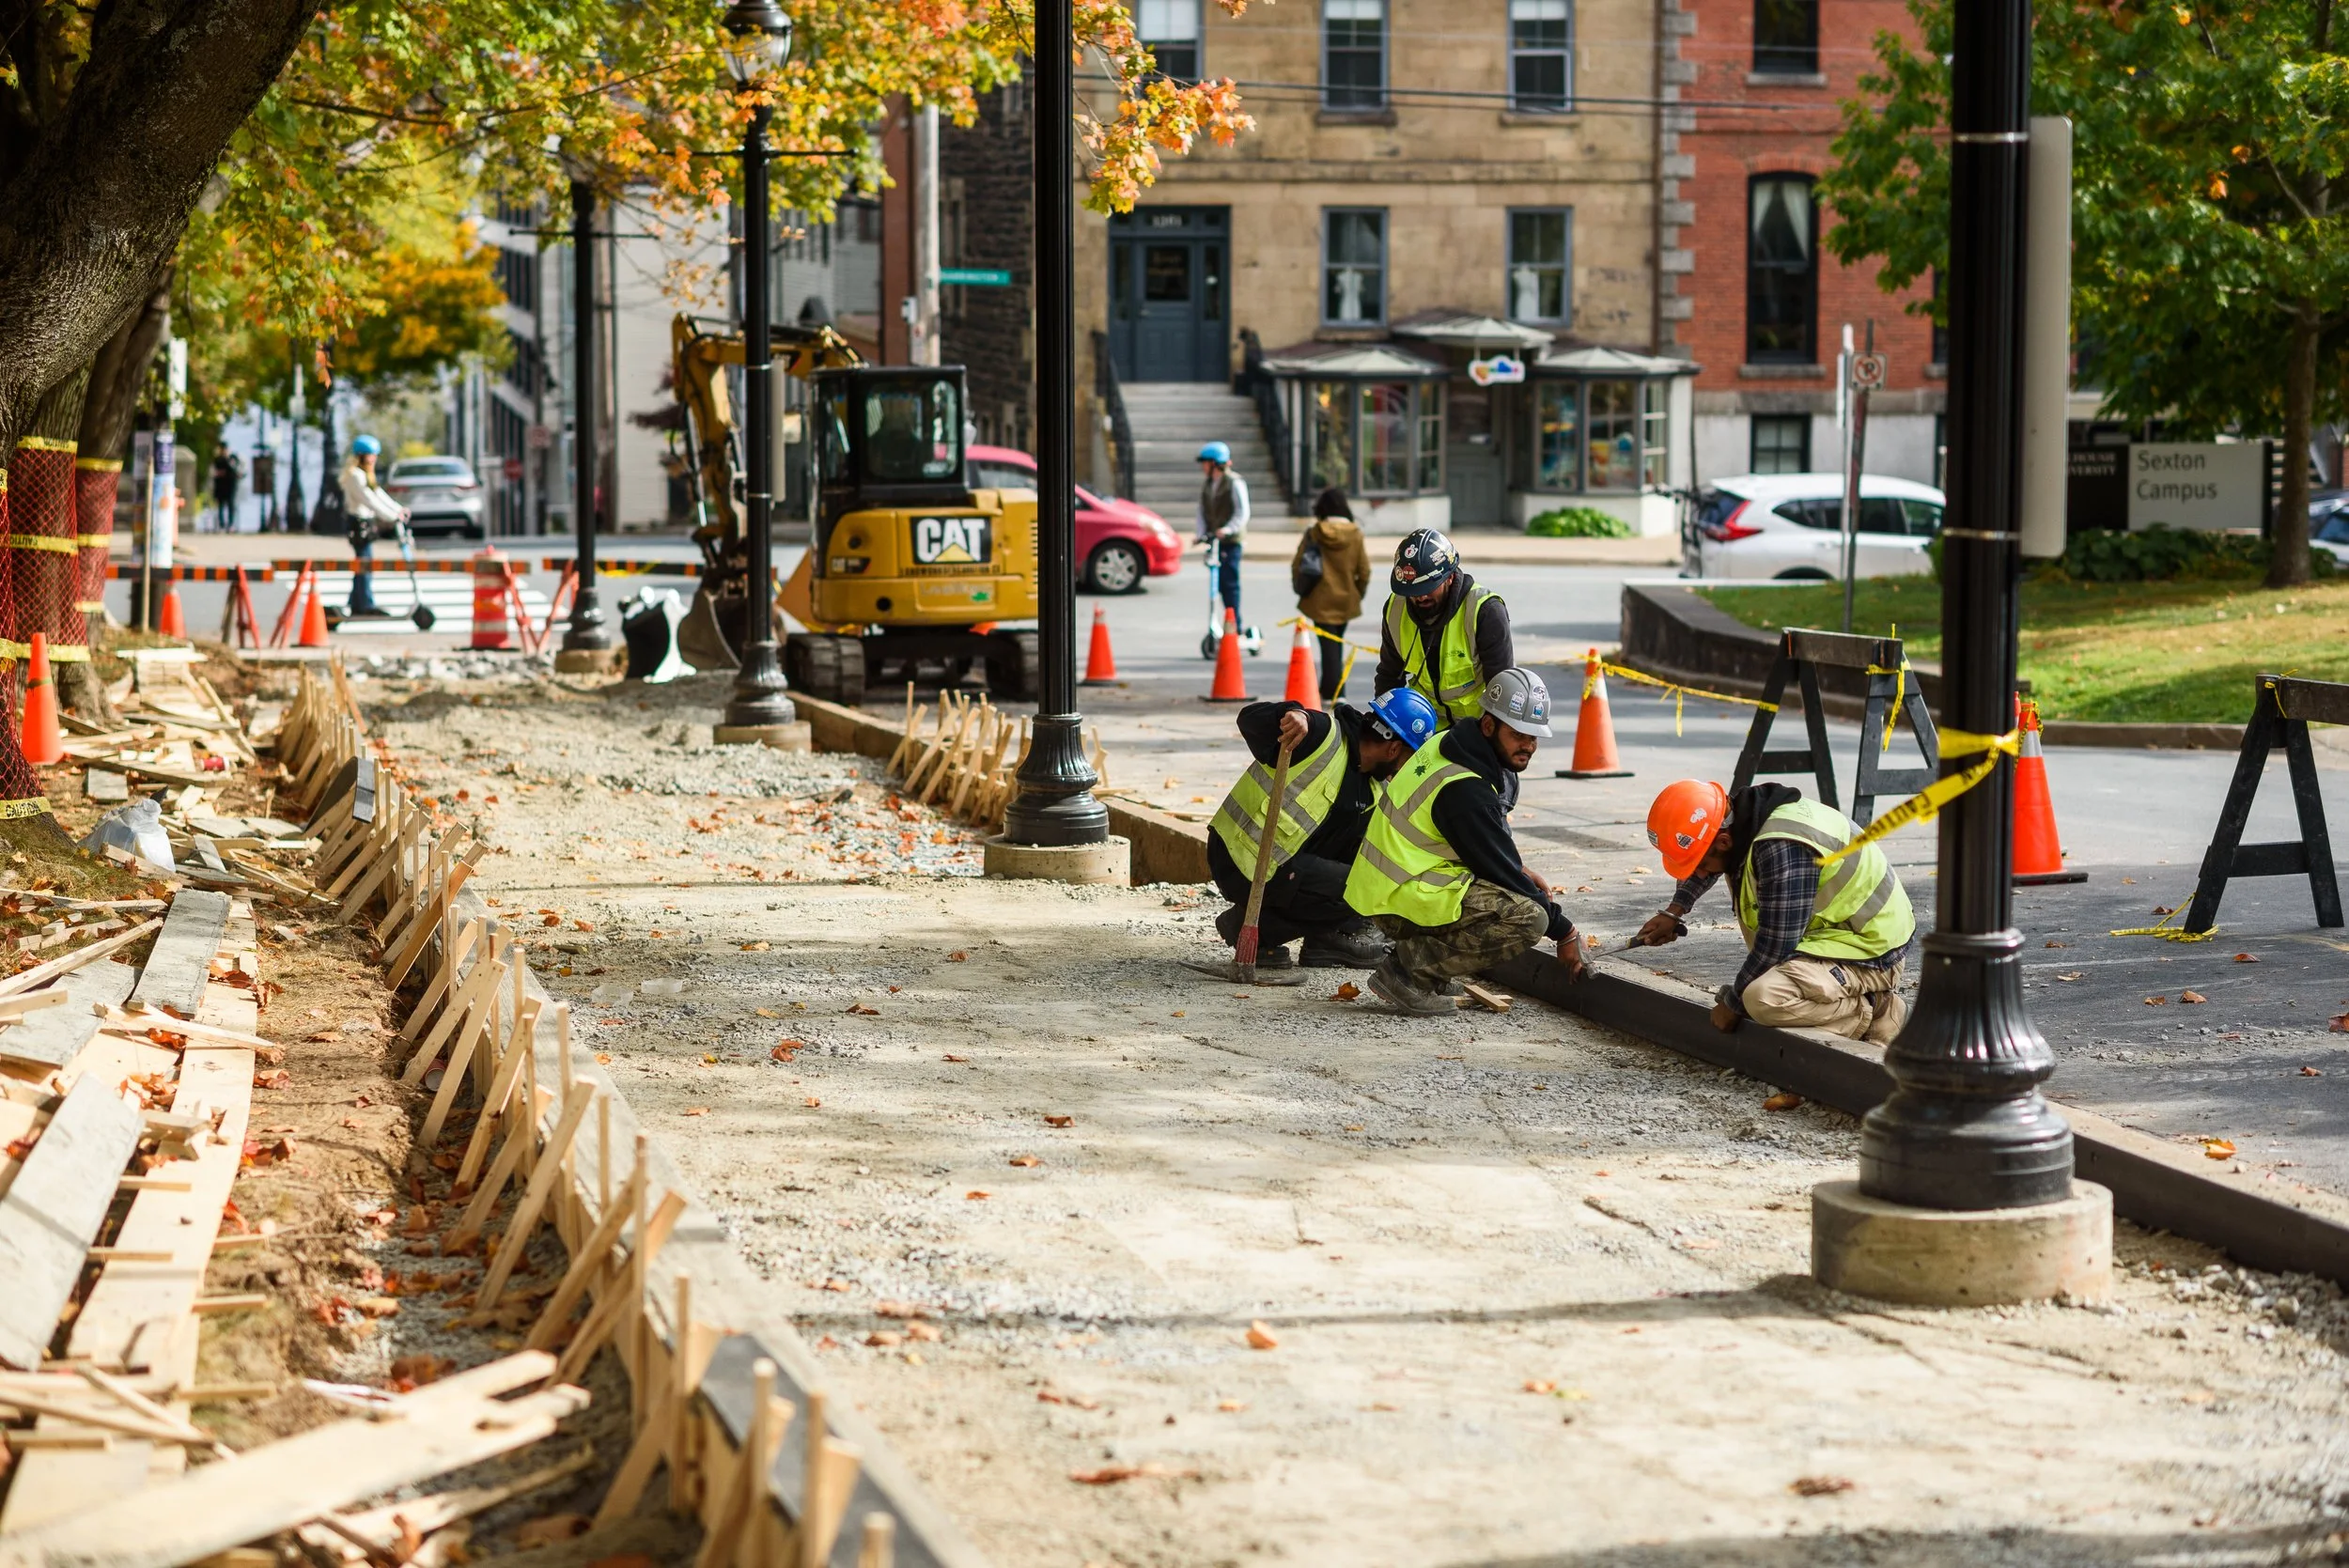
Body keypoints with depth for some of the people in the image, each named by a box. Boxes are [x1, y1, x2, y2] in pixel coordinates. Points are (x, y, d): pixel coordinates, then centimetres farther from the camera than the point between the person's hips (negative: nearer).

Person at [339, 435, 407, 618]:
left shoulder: (365, 474, 18)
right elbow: (369, 500, -21)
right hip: (357, 522, -10)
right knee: (365, 565, -9)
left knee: (362, 565, 11)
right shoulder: (354, 475, -16)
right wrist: (392, 516, -21)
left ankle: (356, 605, 15)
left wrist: (399, 509, 9)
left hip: (367, 522, 10)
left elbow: (378, 495, 18)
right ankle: (366, 605, -8)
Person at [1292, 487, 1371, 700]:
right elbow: (1364, 570, 0)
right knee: (1337, 645, 16)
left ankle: (1333, 693, -9)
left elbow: (1297, 566, -4)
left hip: (1320, 600, -2)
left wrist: (1301, 588, 14)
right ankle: (1331, 690, 24)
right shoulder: (1355, 534, -4)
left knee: (1328, 645, -1)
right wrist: (1359, 593, 16)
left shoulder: (1313, 534, -9)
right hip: (1346, 600, 2)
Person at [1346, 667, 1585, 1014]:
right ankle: (1411, 969, -14)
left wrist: (1520, 868, 12)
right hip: (1402, 902, -10)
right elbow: (1501, 871, -15)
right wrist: (1564, 932, -5)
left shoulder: (1451, 745, 6)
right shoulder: (1465, 790, -23)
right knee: (1530, 917, -21)